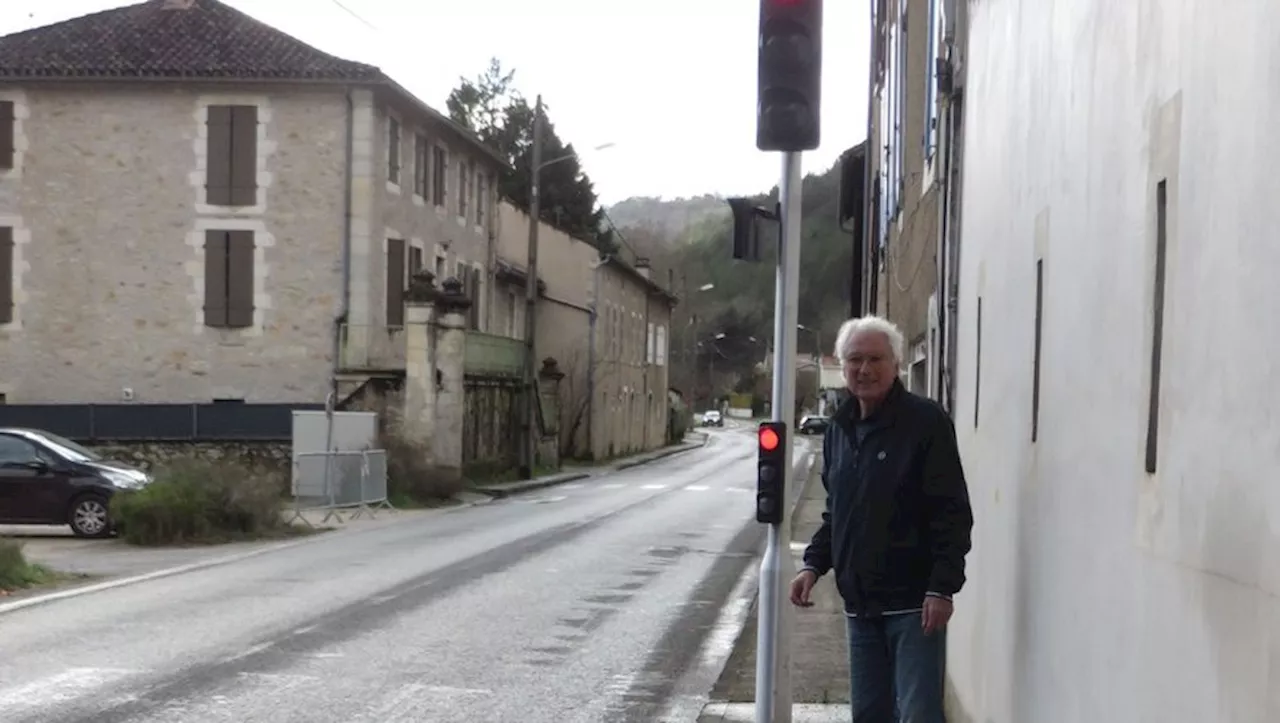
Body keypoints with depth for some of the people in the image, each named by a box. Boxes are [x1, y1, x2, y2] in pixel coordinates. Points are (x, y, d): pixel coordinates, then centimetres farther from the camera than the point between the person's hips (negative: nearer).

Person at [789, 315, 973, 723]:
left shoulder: (926, 422, -9)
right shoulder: (839, 430, 13)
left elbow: (953, 513, -13)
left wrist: (942, 588, -18)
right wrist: (814, 564, 9)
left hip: (912, 604, -7)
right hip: (860, 604, 7)